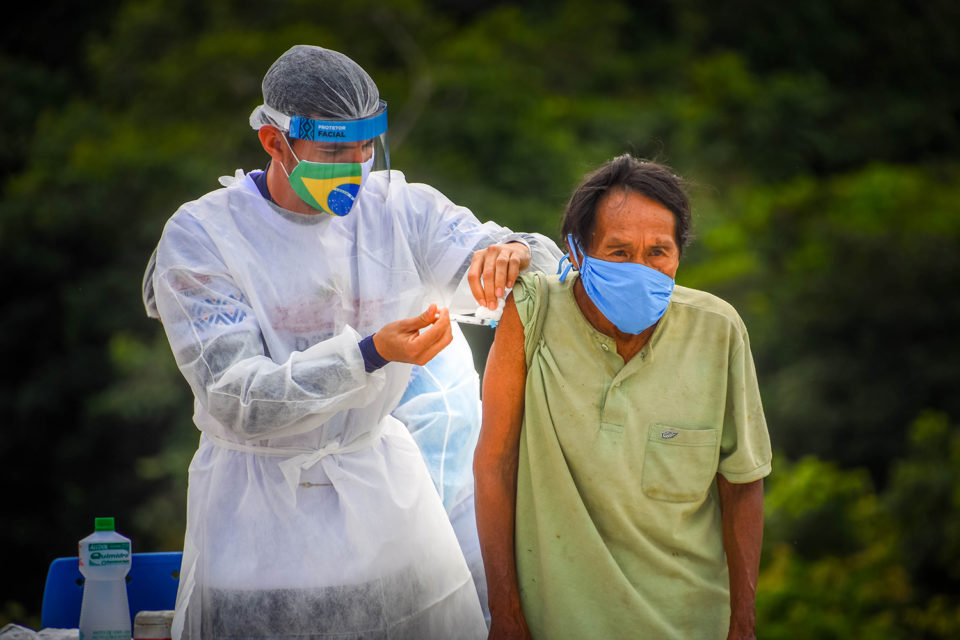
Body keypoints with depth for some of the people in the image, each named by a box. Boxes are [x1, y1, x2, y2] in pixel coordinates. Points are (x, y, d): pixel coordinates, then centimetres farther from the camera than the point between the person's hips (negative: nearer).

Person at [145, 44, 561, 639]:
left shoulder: (399, 208, -1)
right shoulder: (199, 237, -12)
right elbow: (236, 402, -21)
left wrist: (513, 255, -29)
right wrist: (370, 355, -34)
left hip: (382, 486, 3)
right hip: (261, 511, -3)